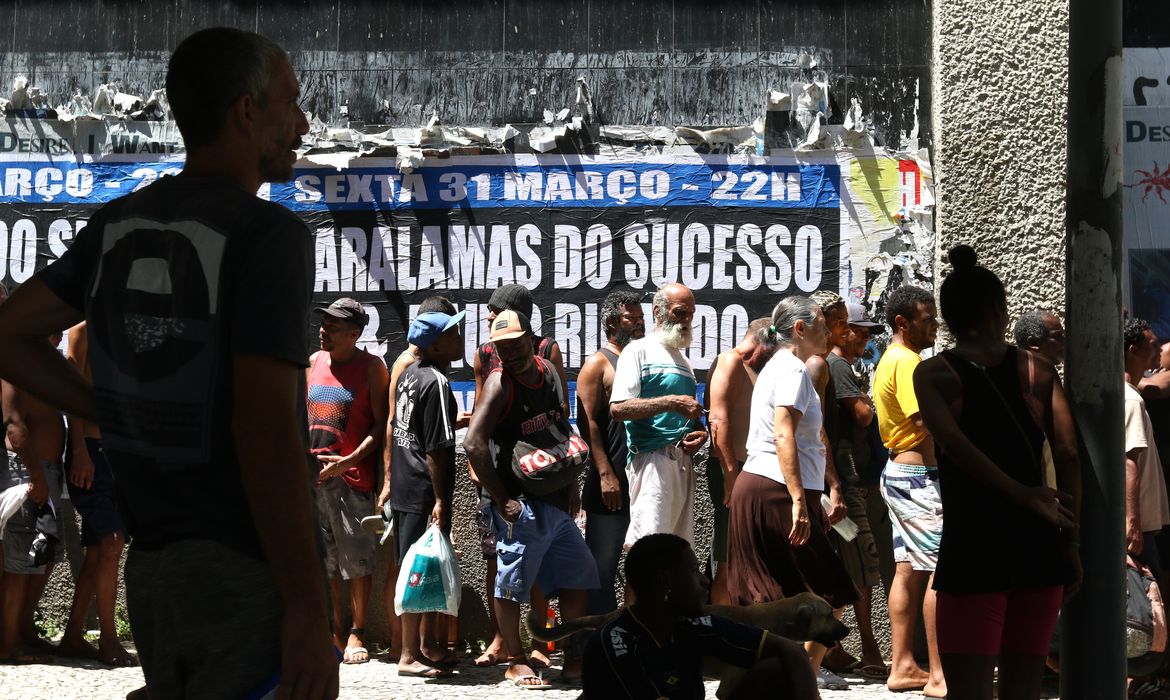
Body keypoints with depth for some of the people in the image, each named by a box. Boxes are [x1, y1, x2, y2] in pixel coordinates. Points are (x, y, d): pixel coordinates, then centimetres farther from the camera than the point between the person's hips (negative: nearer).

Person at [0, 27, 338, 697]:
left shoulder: (120, 223, 8)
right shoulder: (270, 235, -14)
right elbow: (266, 430, -22)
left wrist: (119, 417, 13)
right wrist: (309, 611, -19)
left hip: (153, 568, 8)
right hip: (248, 574, -8)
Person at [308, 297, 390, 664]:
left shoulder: (371, 367, -4)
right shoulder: (313, 363, 12)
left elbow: (381, 426, -7)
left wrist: (347, 461, -16)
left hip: (352, 473, -5)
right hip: (312, 475, 5)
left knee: (357, 558, -3)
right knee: (323, 559, 7)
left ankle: (357, 634, 5)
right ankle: (334, 633, 15)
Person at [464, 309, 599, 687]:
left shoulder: (547, 372, 9)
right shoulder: (499, 383, -12)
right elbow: (474, 443, -20)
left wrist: (570, 485, 12)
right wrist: (502, 500, -19)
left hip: (556, 502, 8)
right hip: (521, 505, -8)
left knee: (578, 574, 11)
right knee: (512, 582, -4)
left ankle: (573, 659, 21)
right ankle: (515, 663, 7)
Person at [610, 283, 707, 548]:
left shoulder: (684, 360, 24)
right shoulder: (639, 351, 0)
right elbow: (618, 408, -11)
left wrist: (700, 434, 5)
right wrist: (670, 403, -19)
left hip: (683, 460, 8)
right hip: (652, 457, -8)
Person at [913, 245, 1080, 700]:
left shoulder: (932, 374, 1)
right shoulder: (1038, 370, 7)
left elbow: (954, 443, -15)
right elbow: (1068, 454, 0)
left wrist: (1022, 494, -12)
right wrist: (1071, 542, 4)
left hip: (973, 547, -3)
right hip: (1040, 544, 3)